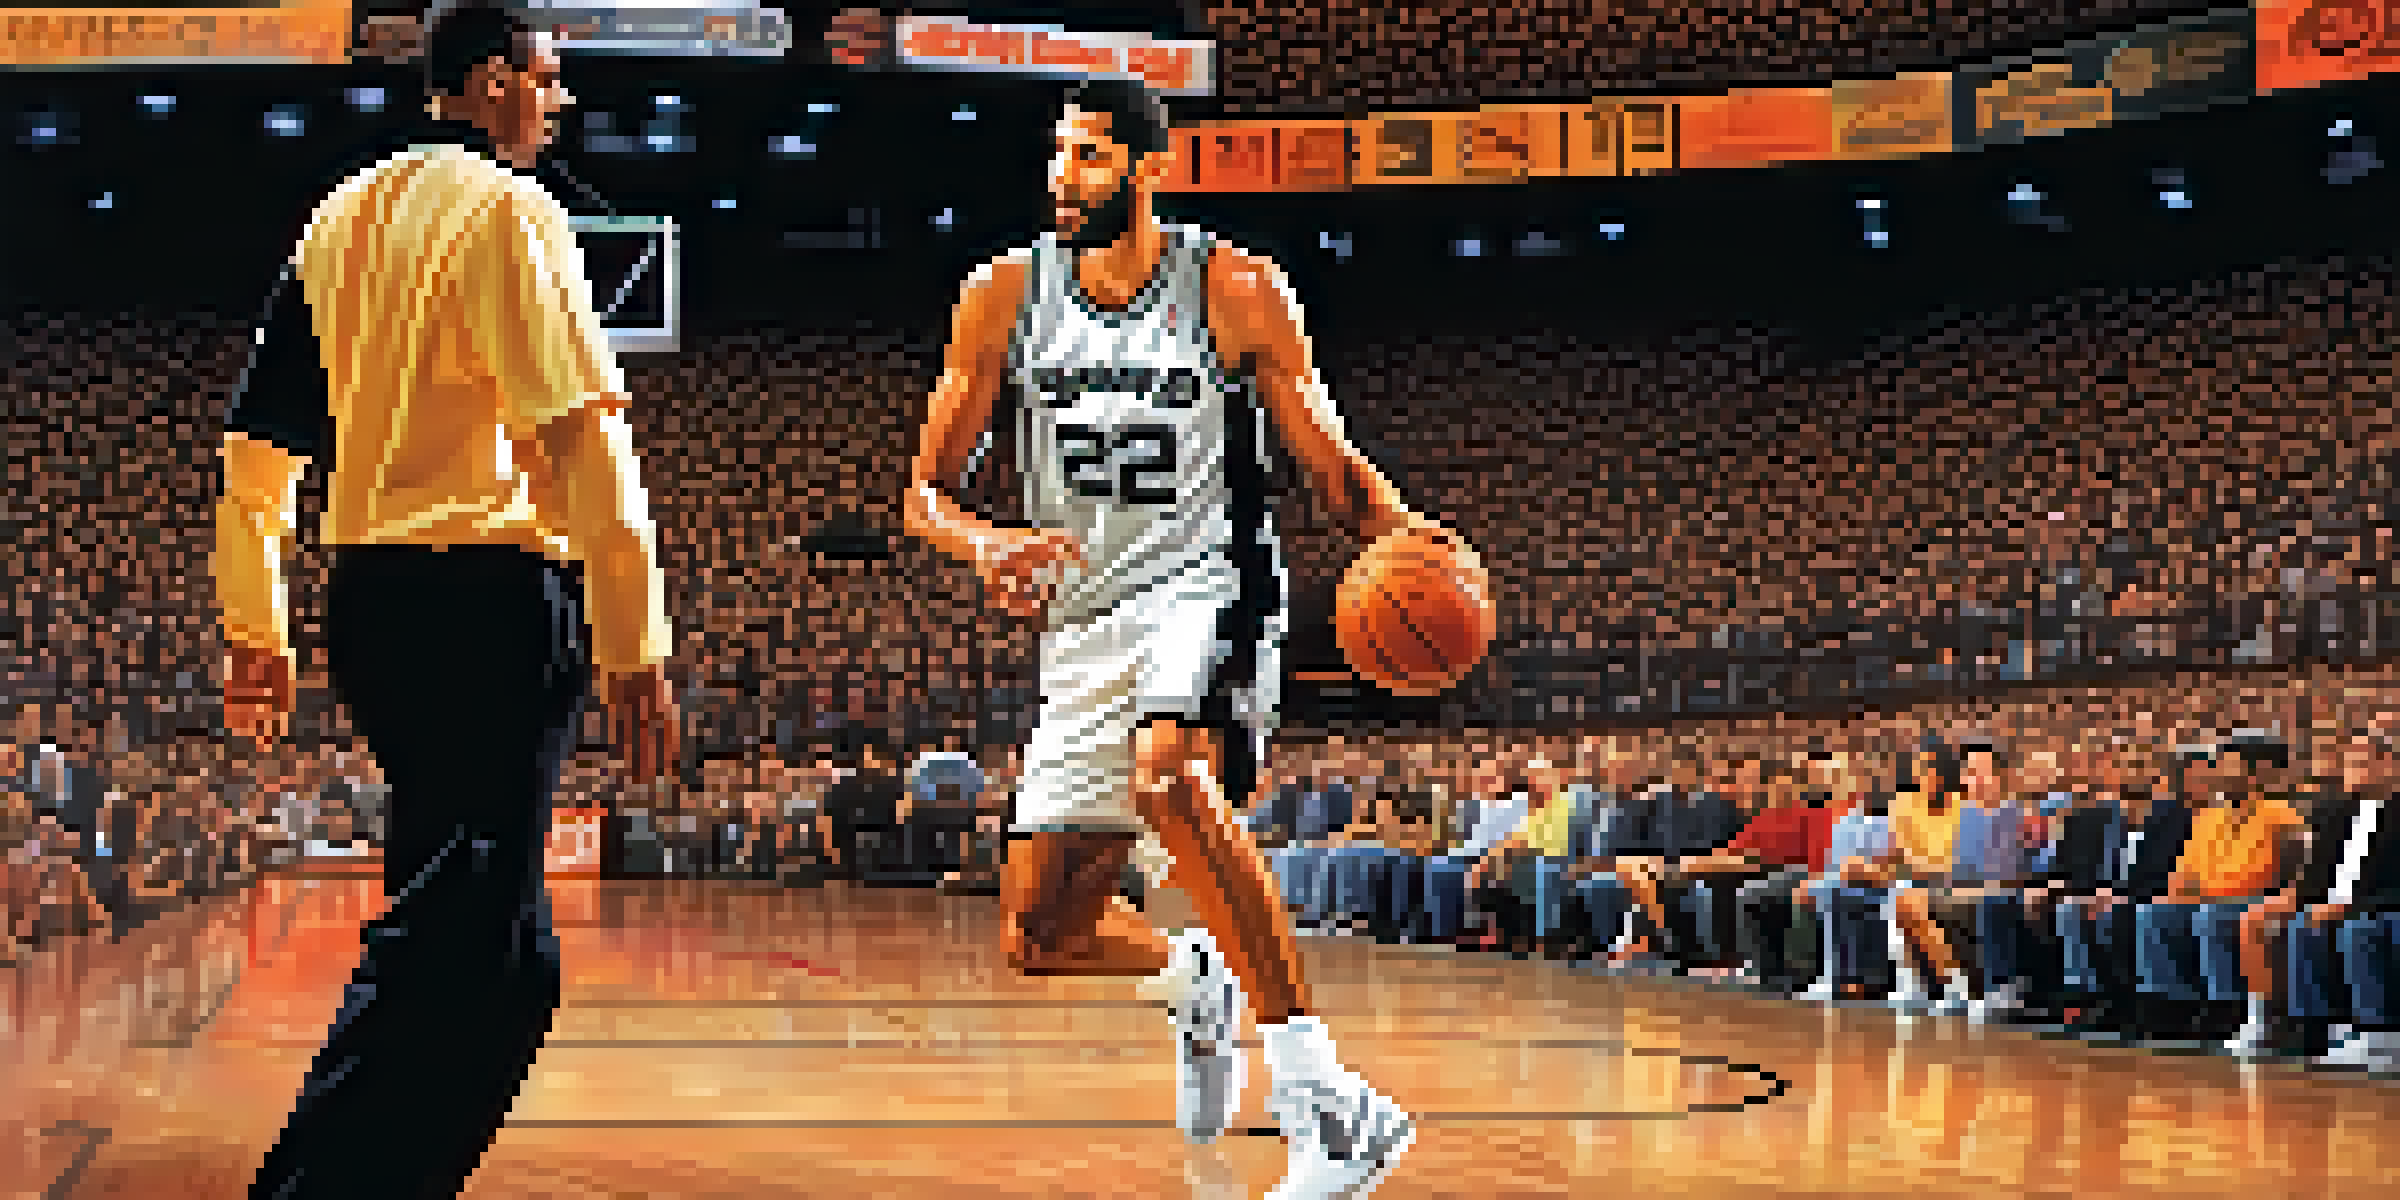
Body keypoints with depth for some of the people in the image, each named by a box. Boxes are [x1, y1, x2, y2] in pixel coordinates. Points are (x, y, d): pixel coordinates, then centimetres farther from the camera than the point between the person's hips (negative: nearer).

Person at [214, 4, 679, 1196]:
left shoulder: (344, 216, 16)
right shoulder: (506, 207, -7)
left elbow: (256, 441, 17)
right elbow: (580, 431, -15)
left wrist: (254, 630, 22)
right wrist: (635, 643, -16)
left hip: (368, 603, 9)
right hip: (489, 602, -9)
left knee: (508, 955, 18)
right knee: (453, 944, -11)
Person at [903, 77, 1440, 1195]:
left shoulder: (1236, 292, -6)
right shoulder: (1004, 297, 2)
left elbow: (1330, 462, 1)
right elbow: (925, 491, 6)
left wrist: (1401, 533, -21)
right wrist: (983, 545, -18)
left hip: (1204, 592, -5)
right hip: (1084, 629, 5)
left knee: (1166, 779, -38)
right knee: (1040, 938, 5)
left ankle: (1316, 1087, -34)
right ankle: (1191, 976, 41)